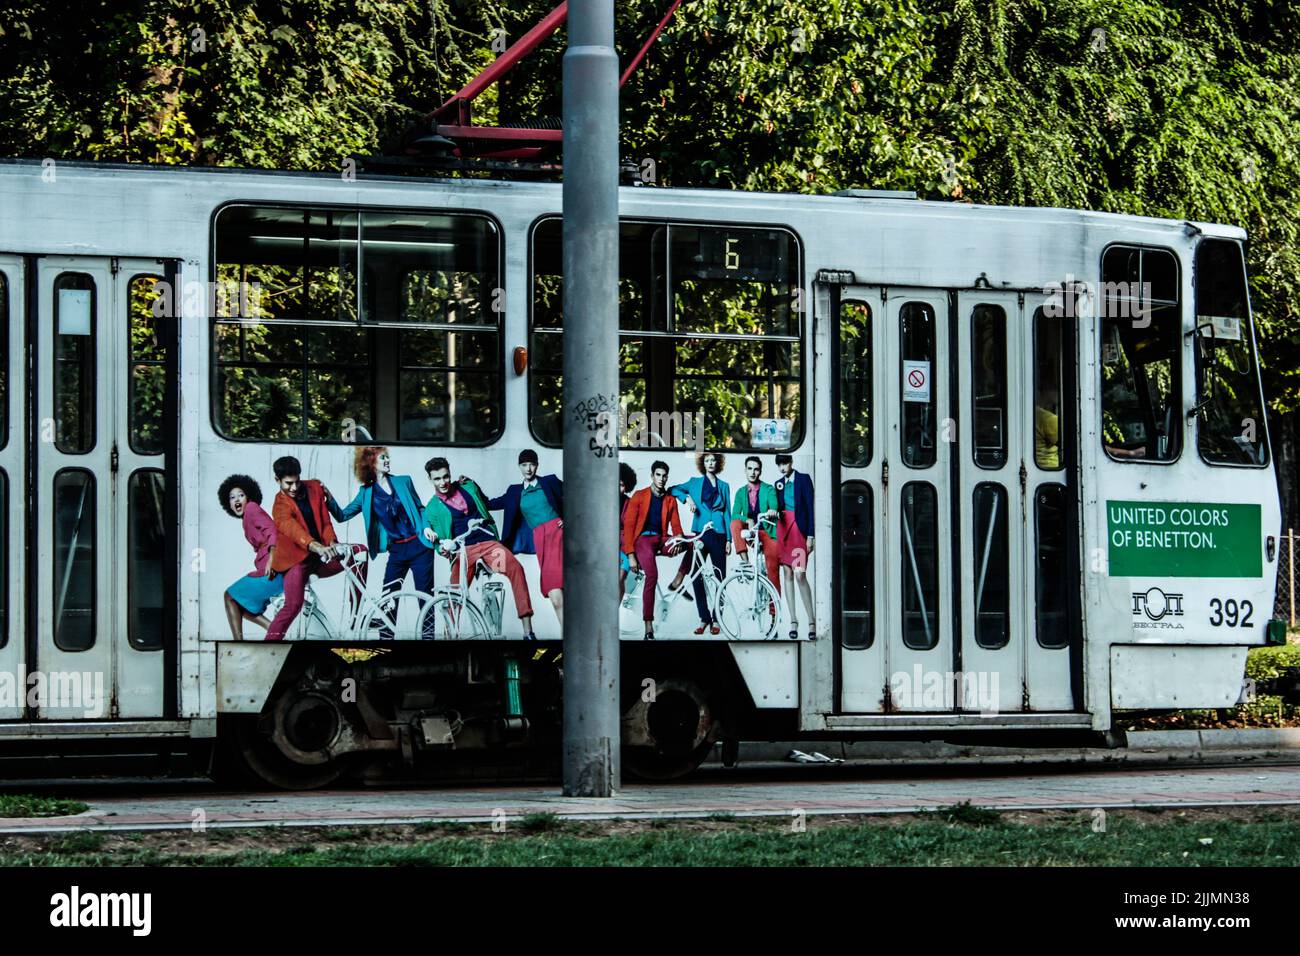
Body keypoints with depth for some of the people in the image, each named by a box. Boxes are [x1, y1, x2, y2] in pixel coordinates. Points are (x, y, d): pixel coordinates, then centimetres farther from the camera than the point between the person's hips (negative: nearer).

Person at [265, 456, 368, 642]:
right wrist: (318, 547, -56)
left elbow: (325, 521, 1)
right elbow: (293, 529, -37)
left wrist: (331, 543, -22)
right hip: (297, 560, -6)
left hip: (320, 557, 6)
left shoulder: (314, 488, 2)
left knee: (360, 551, -7)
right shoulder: (281, 507, -17)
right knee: (293, 606, -24)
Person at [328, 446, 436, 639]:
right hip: (396, 551, 1)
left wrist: (426, 527, -6)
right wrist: (329, 499, -10)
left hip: (418, 546, -1)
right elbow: (342, 515, 6)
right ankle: (385, 636, 2)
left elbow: (420, 508, 11)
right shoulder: (366, 492, 7)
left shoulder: (403, 481, 6)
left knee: (426, 596, -2)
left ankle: (428, 635, 4)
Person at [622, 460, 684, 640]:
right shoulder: (639, 496, 3)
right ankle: (648, 627, -33)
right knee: (652, 575, -30)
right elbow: (628, 525, -2)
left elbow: (676, 525, 12)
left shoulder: (670, 500, 16)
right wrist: (630, 555, -11)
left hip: (661, 539, 5)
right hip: (643, 538, -5)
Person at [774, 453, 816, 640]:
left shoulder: (803, 479, 1)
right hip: (782, 530, 5)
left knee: (800, 575, -12)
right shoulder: (778, 484, 15)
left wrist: (810, 536, -8)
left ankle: (812, 622, -7)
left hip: (799, 530, -5)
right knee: (787, 575, 3)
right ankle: (793, 621, 5)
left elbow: (810, 507, -3)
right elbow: (776, 507, 16)